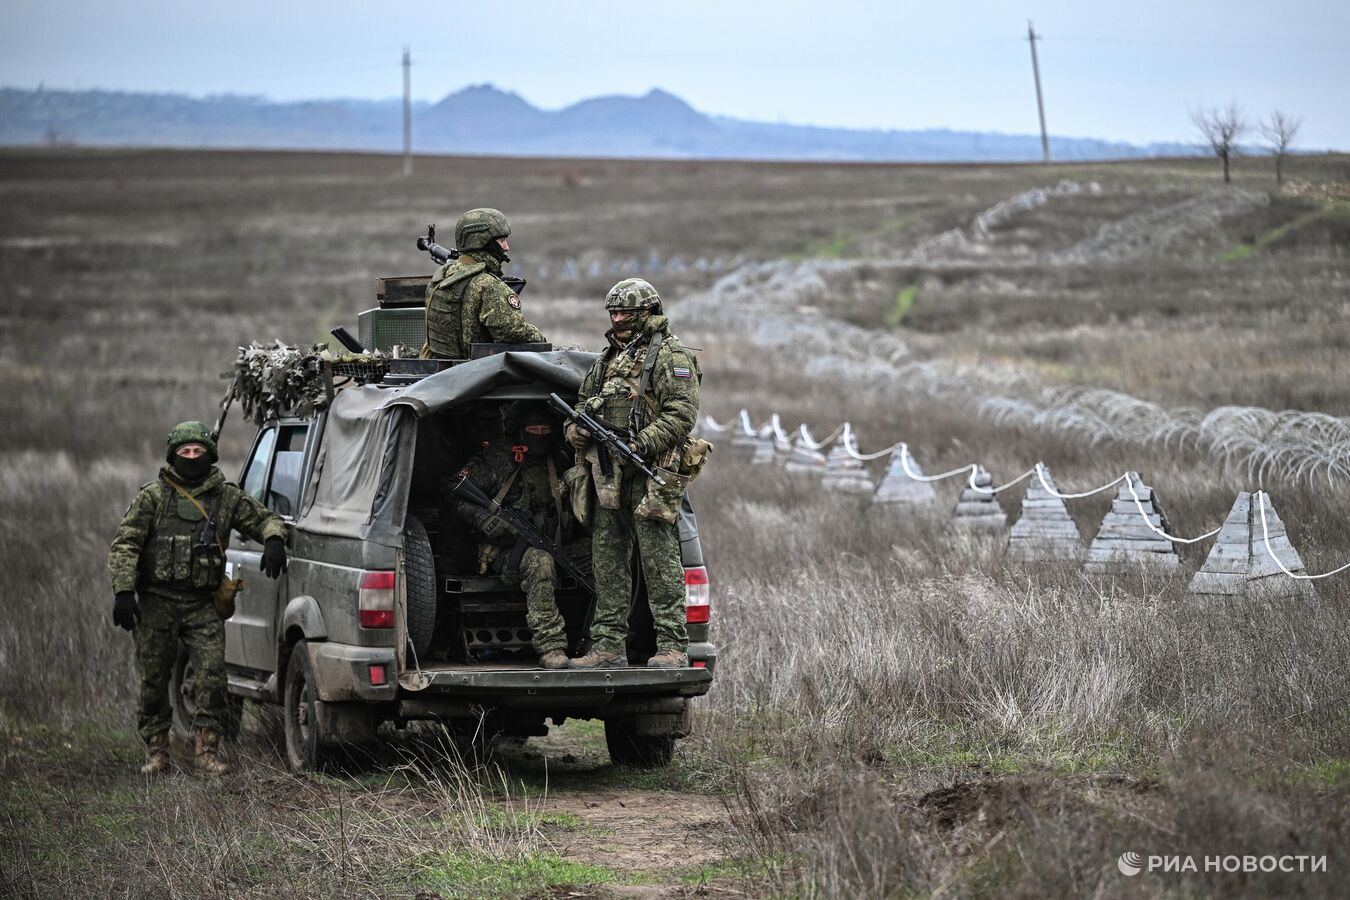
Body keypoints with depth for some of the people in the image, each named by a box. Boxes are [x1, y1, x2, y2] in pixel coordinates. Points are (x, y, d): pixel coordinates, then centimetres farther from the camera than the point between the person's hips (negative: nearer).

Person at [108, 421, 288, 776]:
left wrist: (274, 540, -8)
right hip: (157, 603, -1)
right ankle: (156, 752, 16)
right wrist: (123, 592, -14)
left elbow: (265, 519, 16)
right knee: (153, 679, 4)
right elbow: (123, 545, -4)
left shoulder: (227, 497, 7)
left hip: (203, 604, 1)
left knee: (213, 674, -10)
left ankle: (208, 751, -3)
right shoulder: (153, 497, 0)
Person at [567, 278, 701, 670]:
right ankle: (609, 646, 11)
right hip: (609, 476, 8)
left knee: (659, 560, -8)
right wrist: (575, 430, 5)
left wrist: (640, 444, -21)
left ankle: (672, 647, -7)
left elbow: (682, 414, -13)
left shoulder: (670, 355, -3)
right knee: (607, 561, 7)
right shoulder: (608, 358, 21)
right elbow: (584, 402, 28)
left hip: (651, 474, -8)